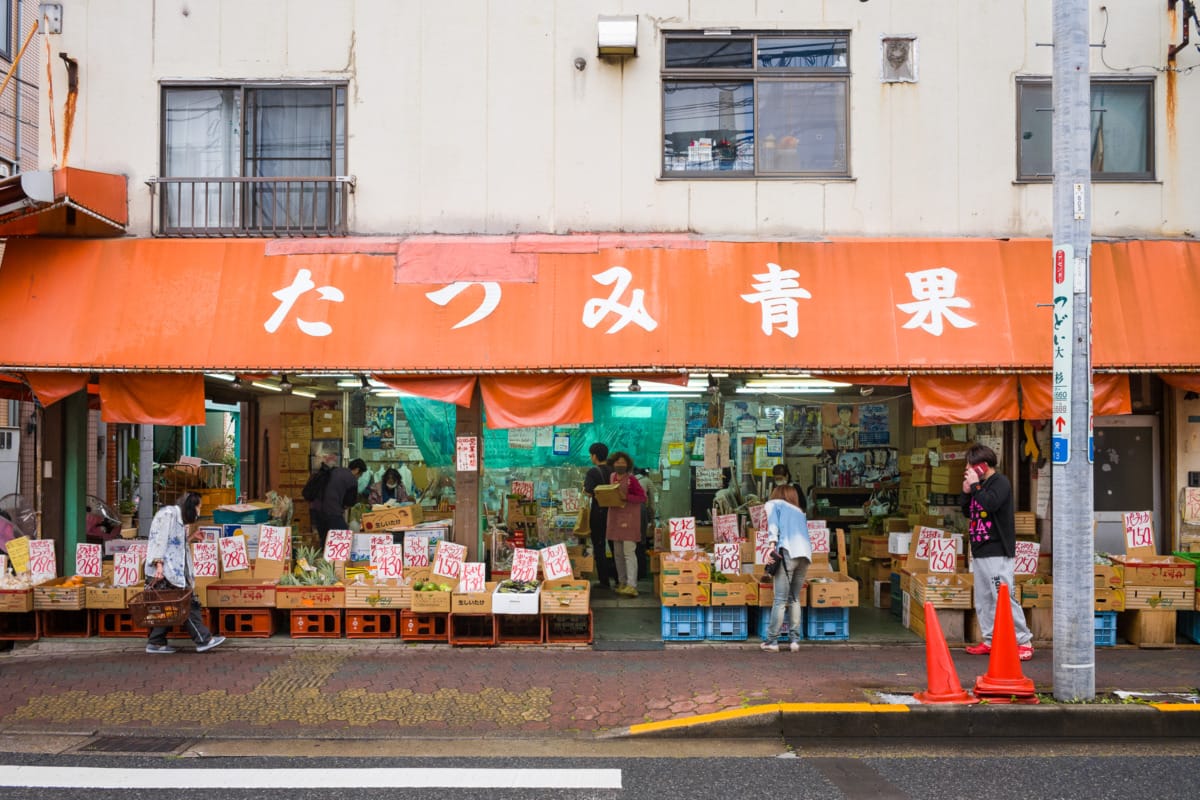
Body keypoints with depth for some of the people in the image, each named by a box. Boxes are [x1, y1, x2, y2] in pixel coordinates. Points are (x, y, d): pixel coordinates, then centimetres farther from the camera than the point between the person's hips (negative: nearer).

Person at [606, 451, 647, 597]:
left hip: (630, 518, -7)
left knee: (629, 552, -13)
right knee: (618, 553, 11)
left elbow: (643, 497, -11)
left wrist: (626, 497, -22)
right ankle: (622, 582, 20)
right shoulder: (612, 477, 10)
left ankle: (632, 585, -17)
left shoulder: (631, 479, -10)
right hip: (615, 518, 7)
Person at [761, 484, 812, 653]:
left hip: (788, 552, -5)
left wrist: (772, 546, -9)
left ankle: (772, 641, -5)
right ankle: (795, 640, 7)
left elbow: (773, 524, 2)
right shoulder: (800, 512, 34)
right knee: (795, 599, 12)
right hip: (806, 554, 5)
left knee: (780, 599, -5)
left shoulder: (774, 503, 19)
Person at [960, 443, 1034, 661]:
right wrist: (966, 491, 5)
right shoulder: (980, 485, 17)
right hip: (980, 551, 9)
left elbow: (990, 504, -26)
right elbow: (967, 512, 20)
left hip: (998, 553, -9)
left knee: (1004, 597, -12)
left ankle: (1024, 641, -6)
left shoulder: (1000, 482, -9)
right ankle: (990, 641, 18)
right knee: (983, 599, 11)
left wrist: (975, 485, -15)